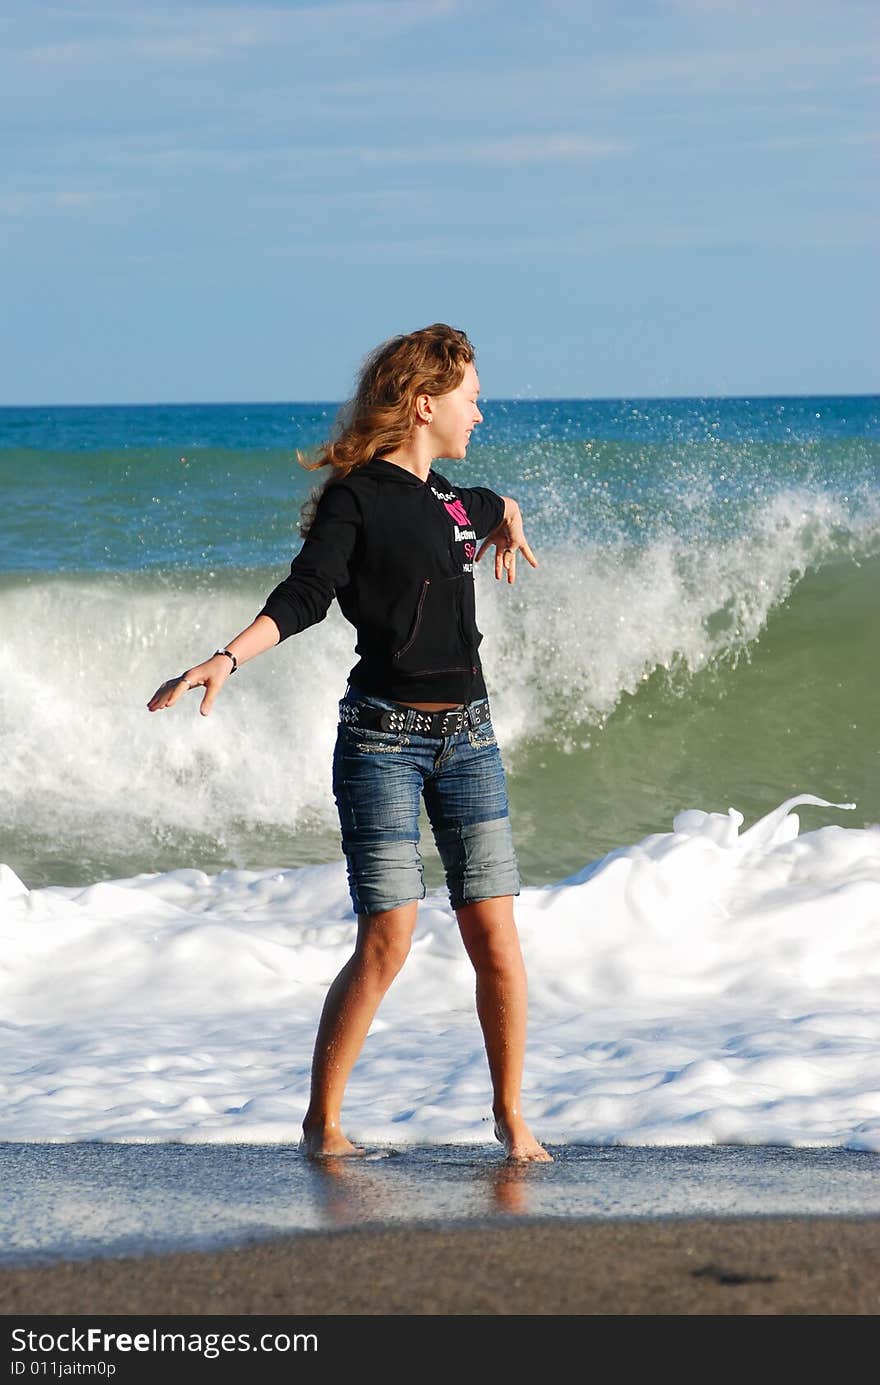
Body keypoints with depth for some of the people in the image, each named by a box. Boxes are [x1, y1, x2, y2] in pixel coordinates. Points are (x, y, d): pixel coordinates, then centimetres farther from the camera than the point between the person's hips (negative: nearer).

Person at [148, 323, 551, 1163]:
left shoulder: (456, 502, 13)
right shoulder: (355, 500, -6)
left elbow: (504, 510, 38)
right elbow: (304, 597, -16)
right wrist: (226, 659, -28)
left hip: (467, 735, 6)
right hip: (382, 737, -6)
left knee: (494, 933, -1)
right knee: (386, 940, -9)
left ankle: (510, 1114, 10)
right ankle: (322, 1121, 3)